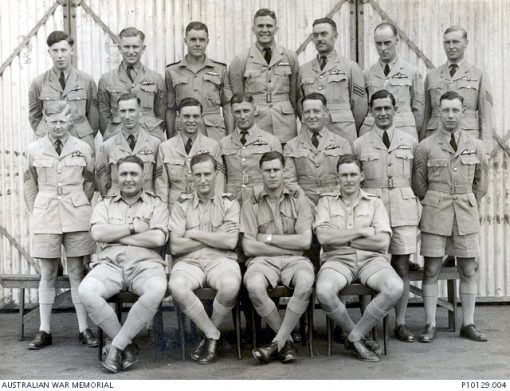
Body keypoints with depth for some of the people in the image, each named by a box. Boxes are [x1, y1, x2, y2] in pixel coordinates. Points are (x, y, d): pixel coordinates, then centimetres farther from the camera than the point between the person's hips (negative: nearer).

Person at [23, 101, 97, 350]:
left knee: (77, 273, 4)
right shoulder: (35, 150, 3)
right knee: (47, 274, 5)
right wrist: (36, 211, 7)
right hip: (45, 217, 1)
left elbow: (89, 181, 12)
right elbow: (30, 183, 12)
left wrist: (80, 207, 9)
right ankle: (44, 331, 12)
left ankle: (84, 329, 9)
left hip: (76, 217, 0)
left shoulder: (82, 148, 2)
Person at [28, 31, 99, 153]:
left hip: (81, 140, 0)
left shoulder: (86, 80, 2)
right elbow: (34, 116, 13)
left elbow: (93, 115, 8)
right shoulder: (38, 83, 4)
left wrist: (87, 140, 6)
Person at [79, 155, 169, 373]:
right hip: (110, 263, 2)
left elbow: (158, 238, -5)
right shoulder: (105, 204, 20)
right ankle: (129, 345, -14)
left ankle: (117, 345, -19)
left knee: (157, 289, -37)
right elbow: (97, 233, 0)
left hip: (145, 263, -2)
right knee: (86, 290, -31)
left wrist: (116, 235, -1)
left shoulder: (156, 205, 13)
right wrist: (134, 227, -1)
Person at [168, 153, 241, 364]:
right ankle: (213, 334, -11)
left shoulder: (229, 202, 11)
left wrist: (195, 234, -2)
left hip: (220, 260, 0)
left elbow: (230, 242, -4)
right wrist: (214, 238, -1)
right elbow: (175, 246, 0)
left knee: (231, 285, -35)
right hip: (188, 261, 1)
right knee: (176, 286, -34)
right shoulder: (182, 204, 12)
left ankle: (209, 334, -5)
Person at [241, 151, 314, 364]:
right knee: (254, 286, -35)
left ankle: (277, 342, -19)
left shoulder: (298, 198, 12)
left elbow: (304, 241, 1)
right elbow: (249, 247, -1)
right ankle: (287, 340, -12)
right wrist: (290, 246, -2)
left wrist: (268, 238, -1)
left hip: (295, 259, 0)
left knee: (306, 282, -35)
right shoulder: (251, 204, 10)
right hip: (263, 260, 0)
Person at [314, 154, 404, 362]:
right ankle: (358, 339, -9)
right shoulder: (326, 201, 12)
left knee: (395, 287, -30)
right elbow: (323, 236, -6)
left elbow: (382, 242, -2)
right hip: (338, 259, -1)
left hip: (370, 259, 1)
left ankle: (354, 336, -10)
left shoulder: (375, 202, 13)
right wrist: (362, 231, -5)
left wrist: (341, 238, -3)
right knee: (323, 291, -35)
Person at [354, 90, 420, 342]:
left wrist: (418, 208, 7)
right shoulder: (360, 144, 8)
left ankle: (400, 323, 11)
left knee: (402, 267, 3)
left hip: (403, 210, 1)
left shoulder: (410, 142, 10)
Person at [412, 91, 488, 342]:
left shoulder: (476, 146, 6)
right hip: (435, 217, -2)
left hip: (467, 216, 2)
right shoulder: (426, 147, -1)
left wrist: (467, 206, 14)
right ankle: (430, 325, 7)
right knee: (431, 270, -1)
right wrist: (434, 206, 10)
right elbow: (418, 184, 6)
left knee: (468, 271, 6)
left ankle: (468, 325, 16)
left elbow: (482, 182, 16)